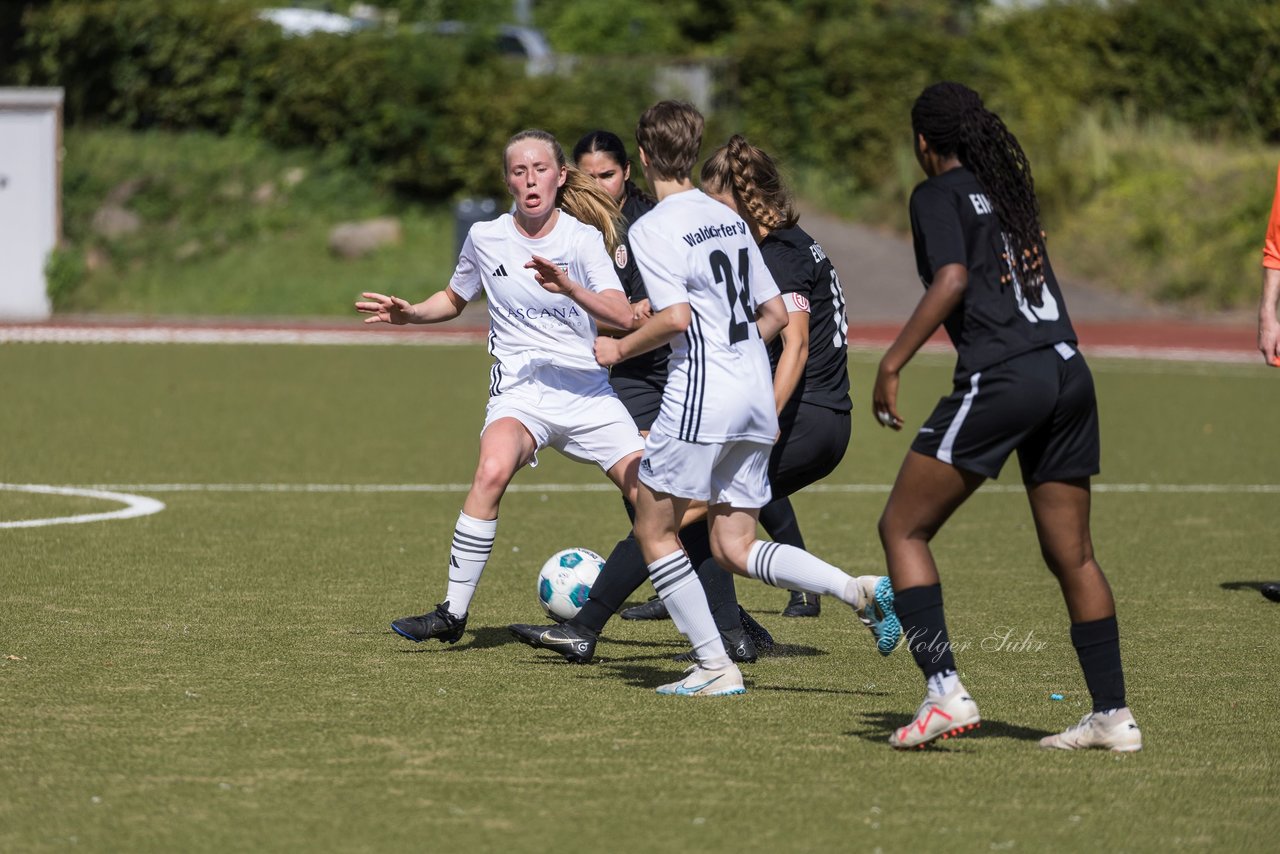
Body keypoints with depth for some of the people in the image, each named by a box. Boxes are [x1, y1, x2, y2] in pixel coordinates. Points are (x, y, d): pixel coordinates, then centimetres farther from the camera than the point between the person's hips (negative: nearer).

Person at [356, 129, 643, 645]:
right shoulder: (485, 238, 4)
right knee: (493, 471, -32)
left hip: (588, 392, 1)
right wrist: (409, 314, 5)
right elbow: (454, 299, 24)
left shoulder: (583, 239, -2)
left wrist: (568, 287, -29)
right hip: (521, 392, -1)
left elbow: (624, 318, -15)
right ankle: (453, 614, -25)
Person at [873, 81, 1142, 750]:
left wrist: (892, 364, -15)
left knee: (903, 526, 3)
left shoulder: (938, 197, -1)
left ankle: (945, 690, -9)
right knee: (1071, 553, 13)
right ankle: (1113, 714, 11)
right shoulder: (1010, 189, 20)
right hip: (1069, 372, 7)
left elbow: (953, 279, -14)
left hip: (1000, 381, -7)